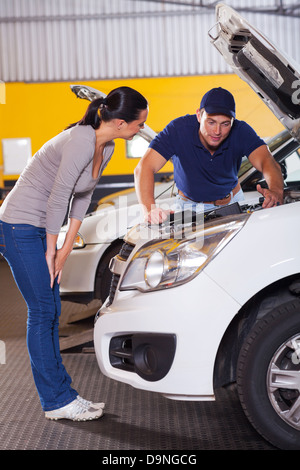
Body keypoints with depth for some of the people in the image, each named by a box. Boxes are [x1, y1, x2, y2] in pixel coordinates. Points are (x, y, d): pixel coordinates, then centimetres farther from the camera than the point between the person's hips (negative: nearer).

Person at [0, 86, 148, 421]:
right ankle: (57, 401, 7)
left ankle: (59, 395, 19)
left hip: (40, 229, 9)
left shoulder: (106, 148, 4)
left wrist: (65, 250, 8)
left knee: (50, 311, 11)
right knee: (42, 312, -3)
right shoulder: (81, 141, -24)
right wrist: (51, 249, -12)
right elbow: (58, 198, -22)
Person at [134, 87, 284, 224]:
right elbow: (144, 168, -32)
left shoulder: (241, 131, -19)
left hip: (232, 202, 3)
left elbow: (267, 162, -33)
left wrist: (276, 190, -58)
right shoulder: (178, 130, -24)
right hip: (190, 206, -2)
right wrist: (150, 210, -51)